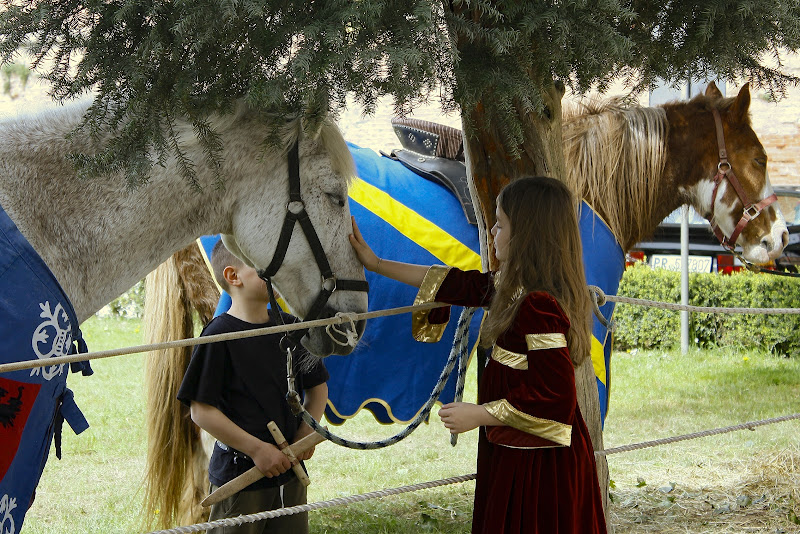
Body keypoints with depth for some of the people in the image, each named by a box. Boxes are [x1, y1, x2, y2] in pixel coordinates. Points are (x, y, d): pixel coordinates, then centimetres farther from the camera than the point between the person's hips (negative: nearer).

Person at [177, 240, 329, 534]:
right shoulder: (219, 335, -12)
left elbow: (318, 387, 16)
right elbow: (201, 411, -15)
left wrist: (307, 433, -1)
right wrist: (257, 449, -16)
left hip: (290, 475, 6)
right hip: (237, 475, -6)